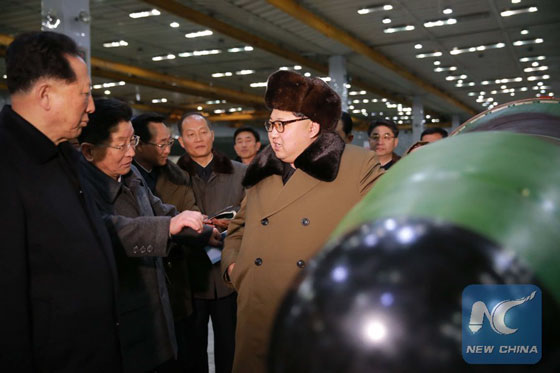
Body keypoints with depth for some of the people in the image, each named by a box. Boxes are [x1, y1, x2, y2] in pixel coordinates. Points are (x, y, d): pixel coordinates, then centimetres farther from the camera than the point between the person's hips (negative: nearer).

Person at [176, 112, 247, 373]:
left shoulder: (240, 172, 4)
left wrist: (230, 224, -15)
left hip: (229, 274, 1)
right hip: (190, 276, 0)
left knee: (230, 346, 11)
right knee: (193, 345, 13)